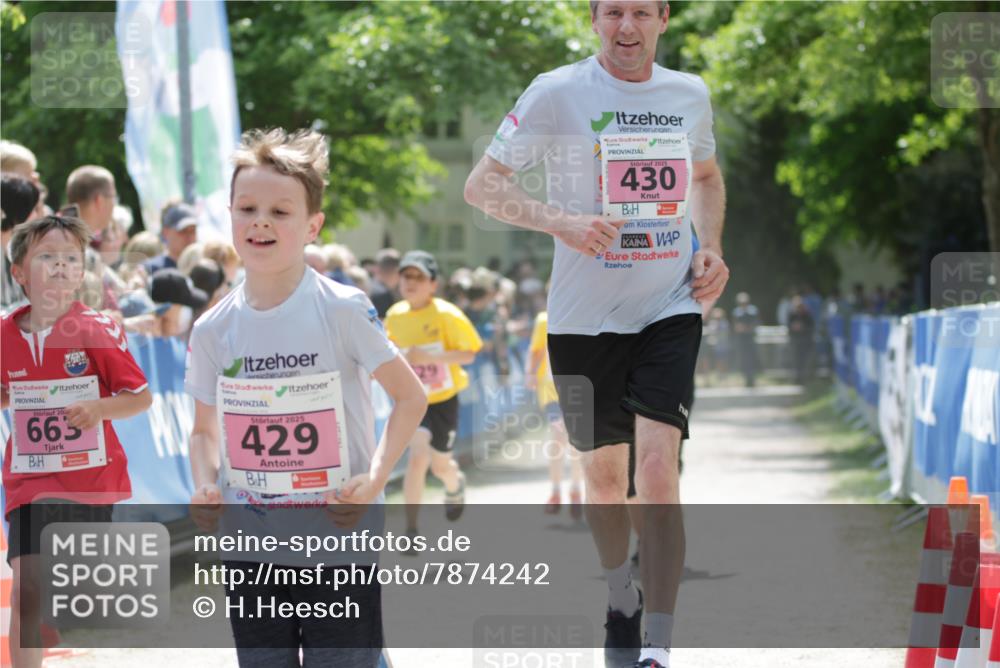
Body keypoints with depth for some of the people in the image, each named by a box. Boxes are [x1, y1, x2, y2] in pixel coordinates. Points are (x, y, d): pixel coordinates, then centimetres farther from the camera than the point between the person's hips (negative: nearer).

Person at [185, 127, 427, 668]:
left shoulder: (342, 310, -8)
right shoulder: (213, 329, 3)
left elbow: (410, 396, -3)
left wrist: (375, 479, -15)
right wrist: (206, 486, -6)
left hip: (338, 533, -4)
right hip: (248, 541, 4)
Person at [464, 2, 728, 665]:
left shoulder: (690, 94, 5)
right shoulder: (557, 93, -7)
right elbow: (481, 184, -6)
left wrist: (711, 251, 7)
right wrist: (558, 221, -23)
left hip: (669, 310, 1)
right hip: (585, 316, -1)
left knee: (658, 468, -14)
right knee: (604, 472, 11)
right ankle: (621, 600, 40)